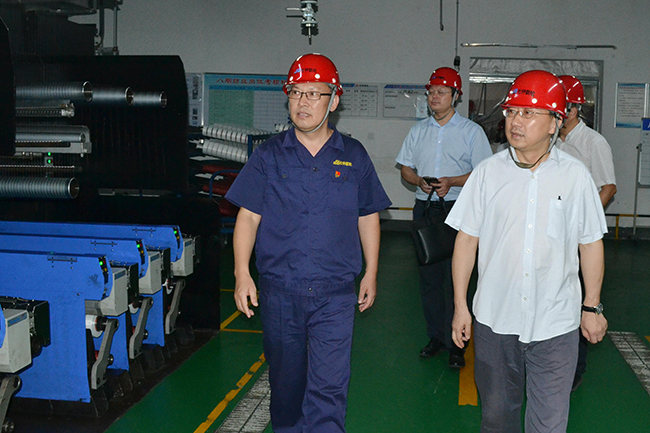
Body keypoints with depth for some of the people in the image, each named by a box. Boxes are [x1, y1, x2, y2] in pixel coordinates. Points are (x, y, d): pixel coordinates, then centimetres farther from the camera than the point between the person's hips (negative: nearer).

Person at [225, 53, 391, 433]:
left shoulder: (353, 156, 4)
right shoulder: (269, 155, 2)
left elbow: (368, 217, 10)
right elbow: (248, 217, 1)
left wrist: (371, 274, 9)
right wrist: (242, 273, -6)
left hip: (335, 292, -1)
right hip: (279, 289, 1)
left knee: (328, 388, -6)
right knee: (286, 379, 17)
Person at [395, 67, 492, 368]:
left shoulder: (471, 131, 2)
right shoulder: (418, 130, 14)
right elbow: (405, 168, 15)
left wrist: (451, 181, -17)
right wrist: (420, 181, -7)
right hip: (425, 207, 4)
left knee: (456, 276, -7)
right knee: (428, 275, 7)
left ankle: (456, 342, 1)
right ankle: (436, 335, 18)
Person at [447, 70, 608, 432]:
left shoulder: (576, 175, -1)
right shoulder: (488, 172, 0)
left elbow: (591, 244, 6)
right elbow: (467, 240, 3)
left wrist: (592, 307, 8)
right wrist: (461, 305, 2)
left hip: (555, 323, -1)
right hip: (494, 320, 1)